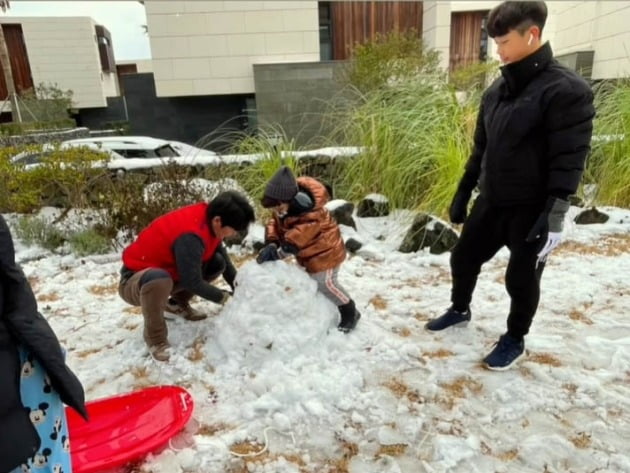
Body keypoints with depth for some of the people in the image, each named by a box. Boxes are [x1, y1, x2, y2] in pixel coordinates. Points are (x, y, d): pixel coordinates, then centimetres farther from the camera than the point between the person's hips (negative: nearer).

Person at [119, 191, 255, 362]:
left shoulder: (208, 220, -9)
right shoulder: (191, 235, -35)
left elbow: (224, 258, 5)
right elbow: (192, 282, -29)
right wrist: (224, 297, -15)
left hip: (168, 271, 8)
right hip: (135, 280, -8)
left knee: (218, 262, -5)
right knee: (159, 279, -42)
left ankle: (178, 303, 14)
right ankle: (155, 337, -15)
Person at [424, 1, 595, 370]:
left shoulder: (566, 89, -14)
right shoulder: (496, 90, 7)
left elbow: (569, 160, -18)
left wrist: (555, 216, -21)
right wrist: (463, 192, 14)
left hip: (532, 209, -6)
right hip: (491, 202, 7)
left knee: (522, 279, 8)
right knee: (463, 258, 16)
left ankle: (515, 340, 31)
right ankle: (460, 310, 41)